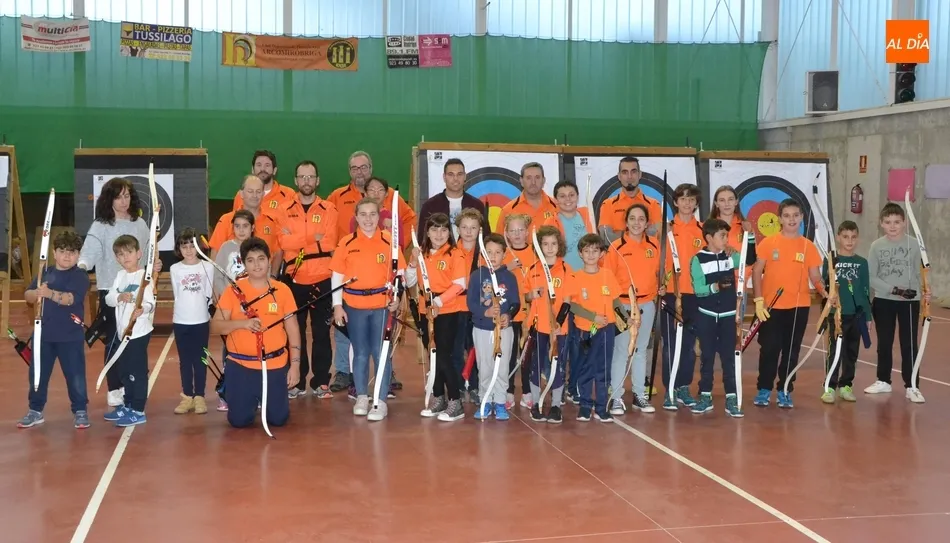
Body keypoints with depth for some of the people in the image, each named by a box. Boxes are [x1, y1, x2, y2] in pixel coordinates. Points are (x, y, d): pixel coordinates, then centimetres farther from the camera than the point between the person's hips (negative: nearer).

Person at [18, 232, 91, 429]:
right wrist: (37, 293, -24)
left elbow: (70, 298, -24)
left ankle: (80, 411, 16)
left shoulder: (81, 276, -8)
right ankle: (35, 410, 26)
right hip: (43, 334, 4)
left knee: (75, 375, 2)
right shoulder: (45, 273, 5)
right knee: (37, 373, 12)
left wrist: (50, 293, -40)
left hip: (70, 337, -4)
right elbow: (27, 295, -2)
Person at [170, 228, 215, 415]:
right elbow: (177, 294, 3)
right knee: (185, 360, 8)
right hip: (181, 321, 1)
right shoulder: (175, 269, 1)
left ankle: (199, 397, 10)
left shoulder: (207, 267, -2)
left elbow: (208, 294, 3)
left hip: (201, 321, -1)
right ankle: (187, 396, 14)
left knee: (200, 360, 5)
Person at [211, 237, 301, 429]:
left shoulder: (282, 290, -1)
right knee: (239, 421, 1)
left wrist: (295, 364, -2)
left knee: (278, 419, 2)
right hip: (240, 365, 0)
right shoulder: (234, 290, -3)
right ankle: (251, 402, 35)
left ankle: (266, 402, 37)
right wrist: (242, 323, -23)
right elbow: (215, 326, -7)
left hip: (275, 365, 0)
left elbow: (293, 330, 3)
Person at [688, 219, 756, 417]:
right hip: (706, 316, -2)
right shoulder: (698, 259, -7)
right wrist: (715, 287, -29)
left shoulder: (731, 256, 4)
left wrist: (750, 237, -5)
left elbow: (750, 260, 2)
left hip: (728, 315, 2)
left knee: (729, 357, 3)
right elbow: (698, 289, -12)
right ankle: (705, 396, 16)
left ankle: (731, 399, 6)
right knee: (707, 357, 7)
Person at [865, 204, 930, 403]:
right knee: (884, 343, 13)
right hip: (883, 301, 1)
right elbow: (871, 277, -6)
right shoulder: (876, 246, -4)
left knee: (909, 344, 2)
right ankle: (883, 381, 27)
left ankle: (911, 386, 10)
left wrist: (923, 291, -18)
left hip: (910, 302, -1)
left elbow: (918, 274, -1)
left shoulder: (913, 244, -5)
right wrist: (893, 289, -16)